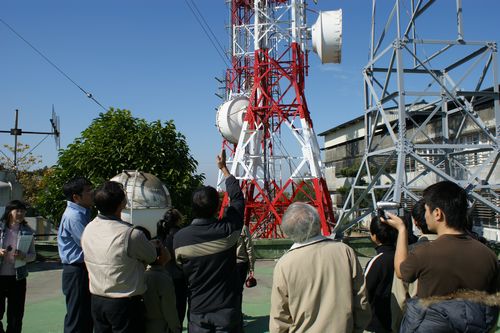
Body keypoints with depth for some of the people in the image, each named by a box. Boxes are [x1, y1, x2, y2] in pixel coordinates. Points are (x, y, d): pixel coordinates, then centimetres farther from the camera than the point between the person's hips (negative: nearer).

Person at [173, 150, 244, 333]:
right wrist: (224, 168, 15)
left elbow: (180, 271, 1)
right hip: (227, 308, 0)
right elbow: (237, 197, 4)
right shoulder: (228, 229, -13)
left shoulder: (180, 237, -14)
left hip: (198, 310, 1)